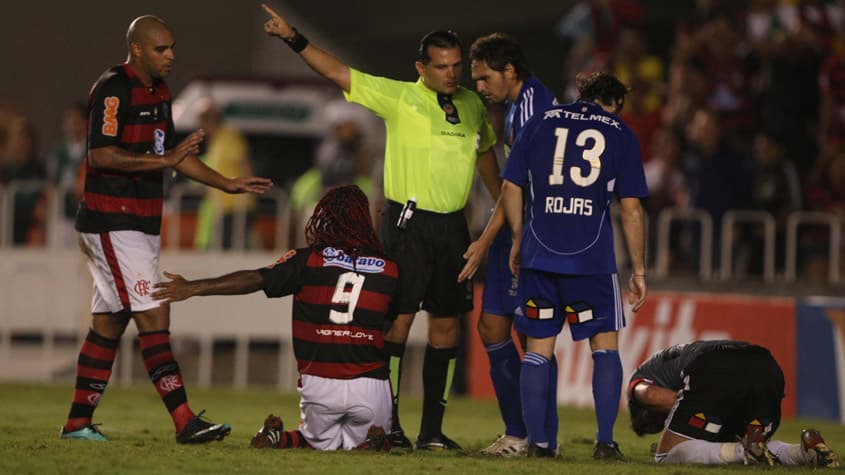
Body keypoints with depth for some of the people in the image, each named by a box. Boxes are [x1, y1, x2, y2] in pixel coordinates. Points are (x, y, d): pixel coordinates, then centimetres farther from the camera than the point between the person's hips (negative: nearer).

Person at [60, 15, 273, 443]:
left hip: (142, 224, 10)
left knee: (109, 323, 11)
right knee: (154, 316, -14)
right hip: (112, 225, -10)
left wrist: (228, 184, 20)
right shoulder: (113, 90, -14)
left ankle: (78, 423, 16)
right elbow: (101, 155, -23)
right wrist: (165, 160, -24)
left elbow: (173, 153, 25)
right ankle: (185, 423, -19)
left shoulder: (159, 93, 16)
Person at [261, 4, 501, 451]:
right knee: (398, 319, -8)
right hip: (407, 223, -5)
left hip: (452, 226, 5)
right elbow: (339, 73, -9)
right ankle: (386, 424, -3)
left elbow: (485, 152, 27)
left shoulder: (472, 105, 10)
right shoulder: (400, 98, -5)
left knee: (445, 327, 6)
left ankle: (432, 429, 11)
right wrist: (294, 39, -19)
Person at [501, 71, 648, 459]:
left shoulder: (540, 123, 10)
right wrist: (638, 271, 5)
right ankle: (605, 440, 0)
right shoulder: (620, 135, 5)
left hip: (539, 254, 2)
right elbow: (631, 209, 1)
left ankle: (538, 440, 5)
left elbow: (510, 188, 9)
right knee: (605, 345, 7)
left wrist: (518, 239, 21)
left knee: (539, 348, 8)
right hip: (593, 259, -2)